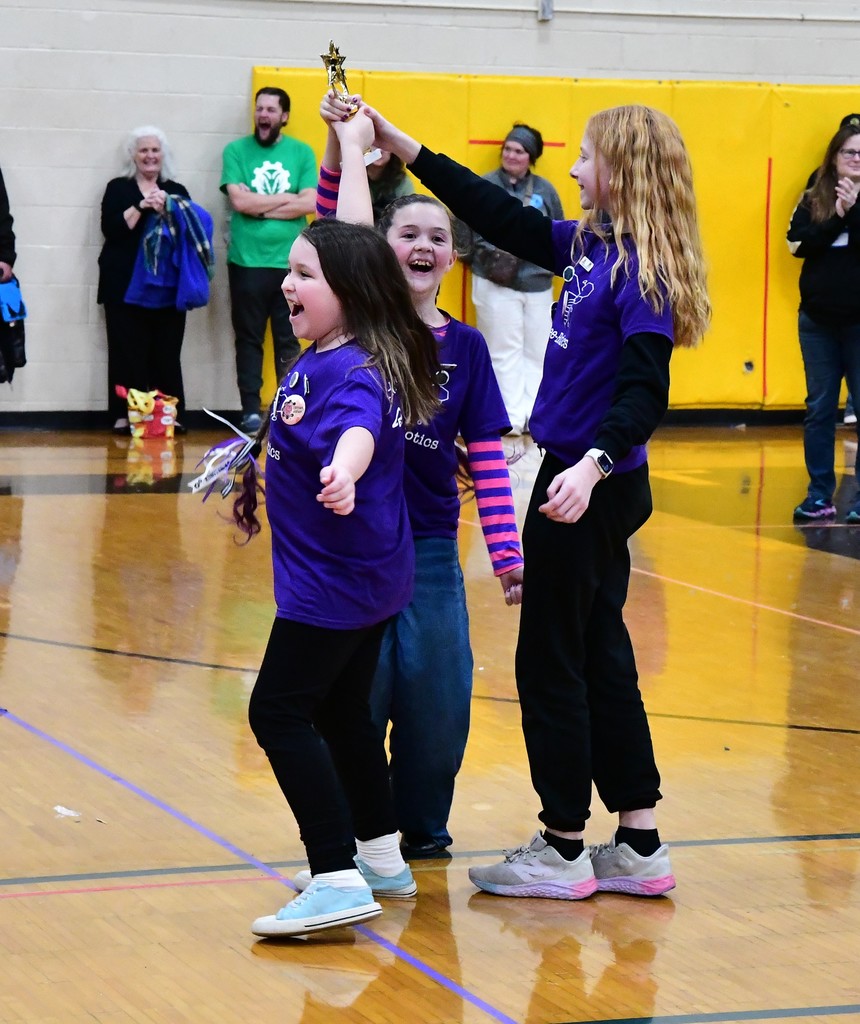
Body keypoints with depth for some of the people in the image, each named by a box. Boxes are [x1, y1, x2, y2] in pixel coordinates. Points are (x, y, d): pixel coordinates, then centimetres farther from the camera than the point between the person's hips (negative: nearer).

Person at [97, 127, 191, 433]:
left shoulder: (176, 191, 15)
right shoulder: (118, 189, 10)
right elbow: (111, 229, -5)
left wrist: (165, 209, -13)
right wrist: (140, 206, -12)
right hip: (125, 285, -2)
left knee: (166, 352, -3)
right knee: (128, 351, -6)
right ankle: (125, 415, -5)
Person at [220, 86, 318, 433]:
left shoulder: (302, 153, 6)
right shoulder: (236, 151, 3)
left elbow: (310, 204, -5)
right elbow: (239, 201, -9)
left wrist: (260, 208, -9)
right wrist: (287, 199, -5)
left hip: (291, 263, 1)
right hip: (247, 262, -1)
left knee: (289, 340, 4)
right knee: (249, 339, 4)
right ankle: (251, 411, 8)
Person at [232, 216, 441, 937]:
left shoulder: (354, 372, -23)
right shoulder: (319, 360, 7)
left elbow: (359, 429, -46)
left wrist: (341, 476, -66)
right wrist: (259, 484, 42)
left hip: (334, 580, -10)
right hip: (362, 573, 10)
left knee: (279, 712, -10)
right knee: (340, 711, 21)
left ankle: (339, 880, -13)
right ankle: (380, 856, 34)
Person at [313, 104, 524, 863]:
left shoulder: (465, 346, 3)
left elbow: (486, 455, 2)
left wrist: (508, 555, -1)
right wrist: (344, 149, -19)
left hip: (431, 544, 2)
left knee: (439, 692, 3)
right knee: (359, 691, 0)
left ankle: (423, 826, 23)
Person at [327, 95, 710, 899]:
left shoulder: (639, 271, -18)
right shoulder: (588, 245, 8)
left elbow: (644, 390, -25)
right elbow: (499, 216, 17)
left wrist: (594, 463, -38)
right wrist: (396, 143, 18)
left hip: (592, 488, -9)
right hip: (578, 478, 9)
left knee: (551, 662, 1)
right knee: (599, 657, 13)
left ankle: (564, 849, 11)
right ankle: (638, 847, 19)